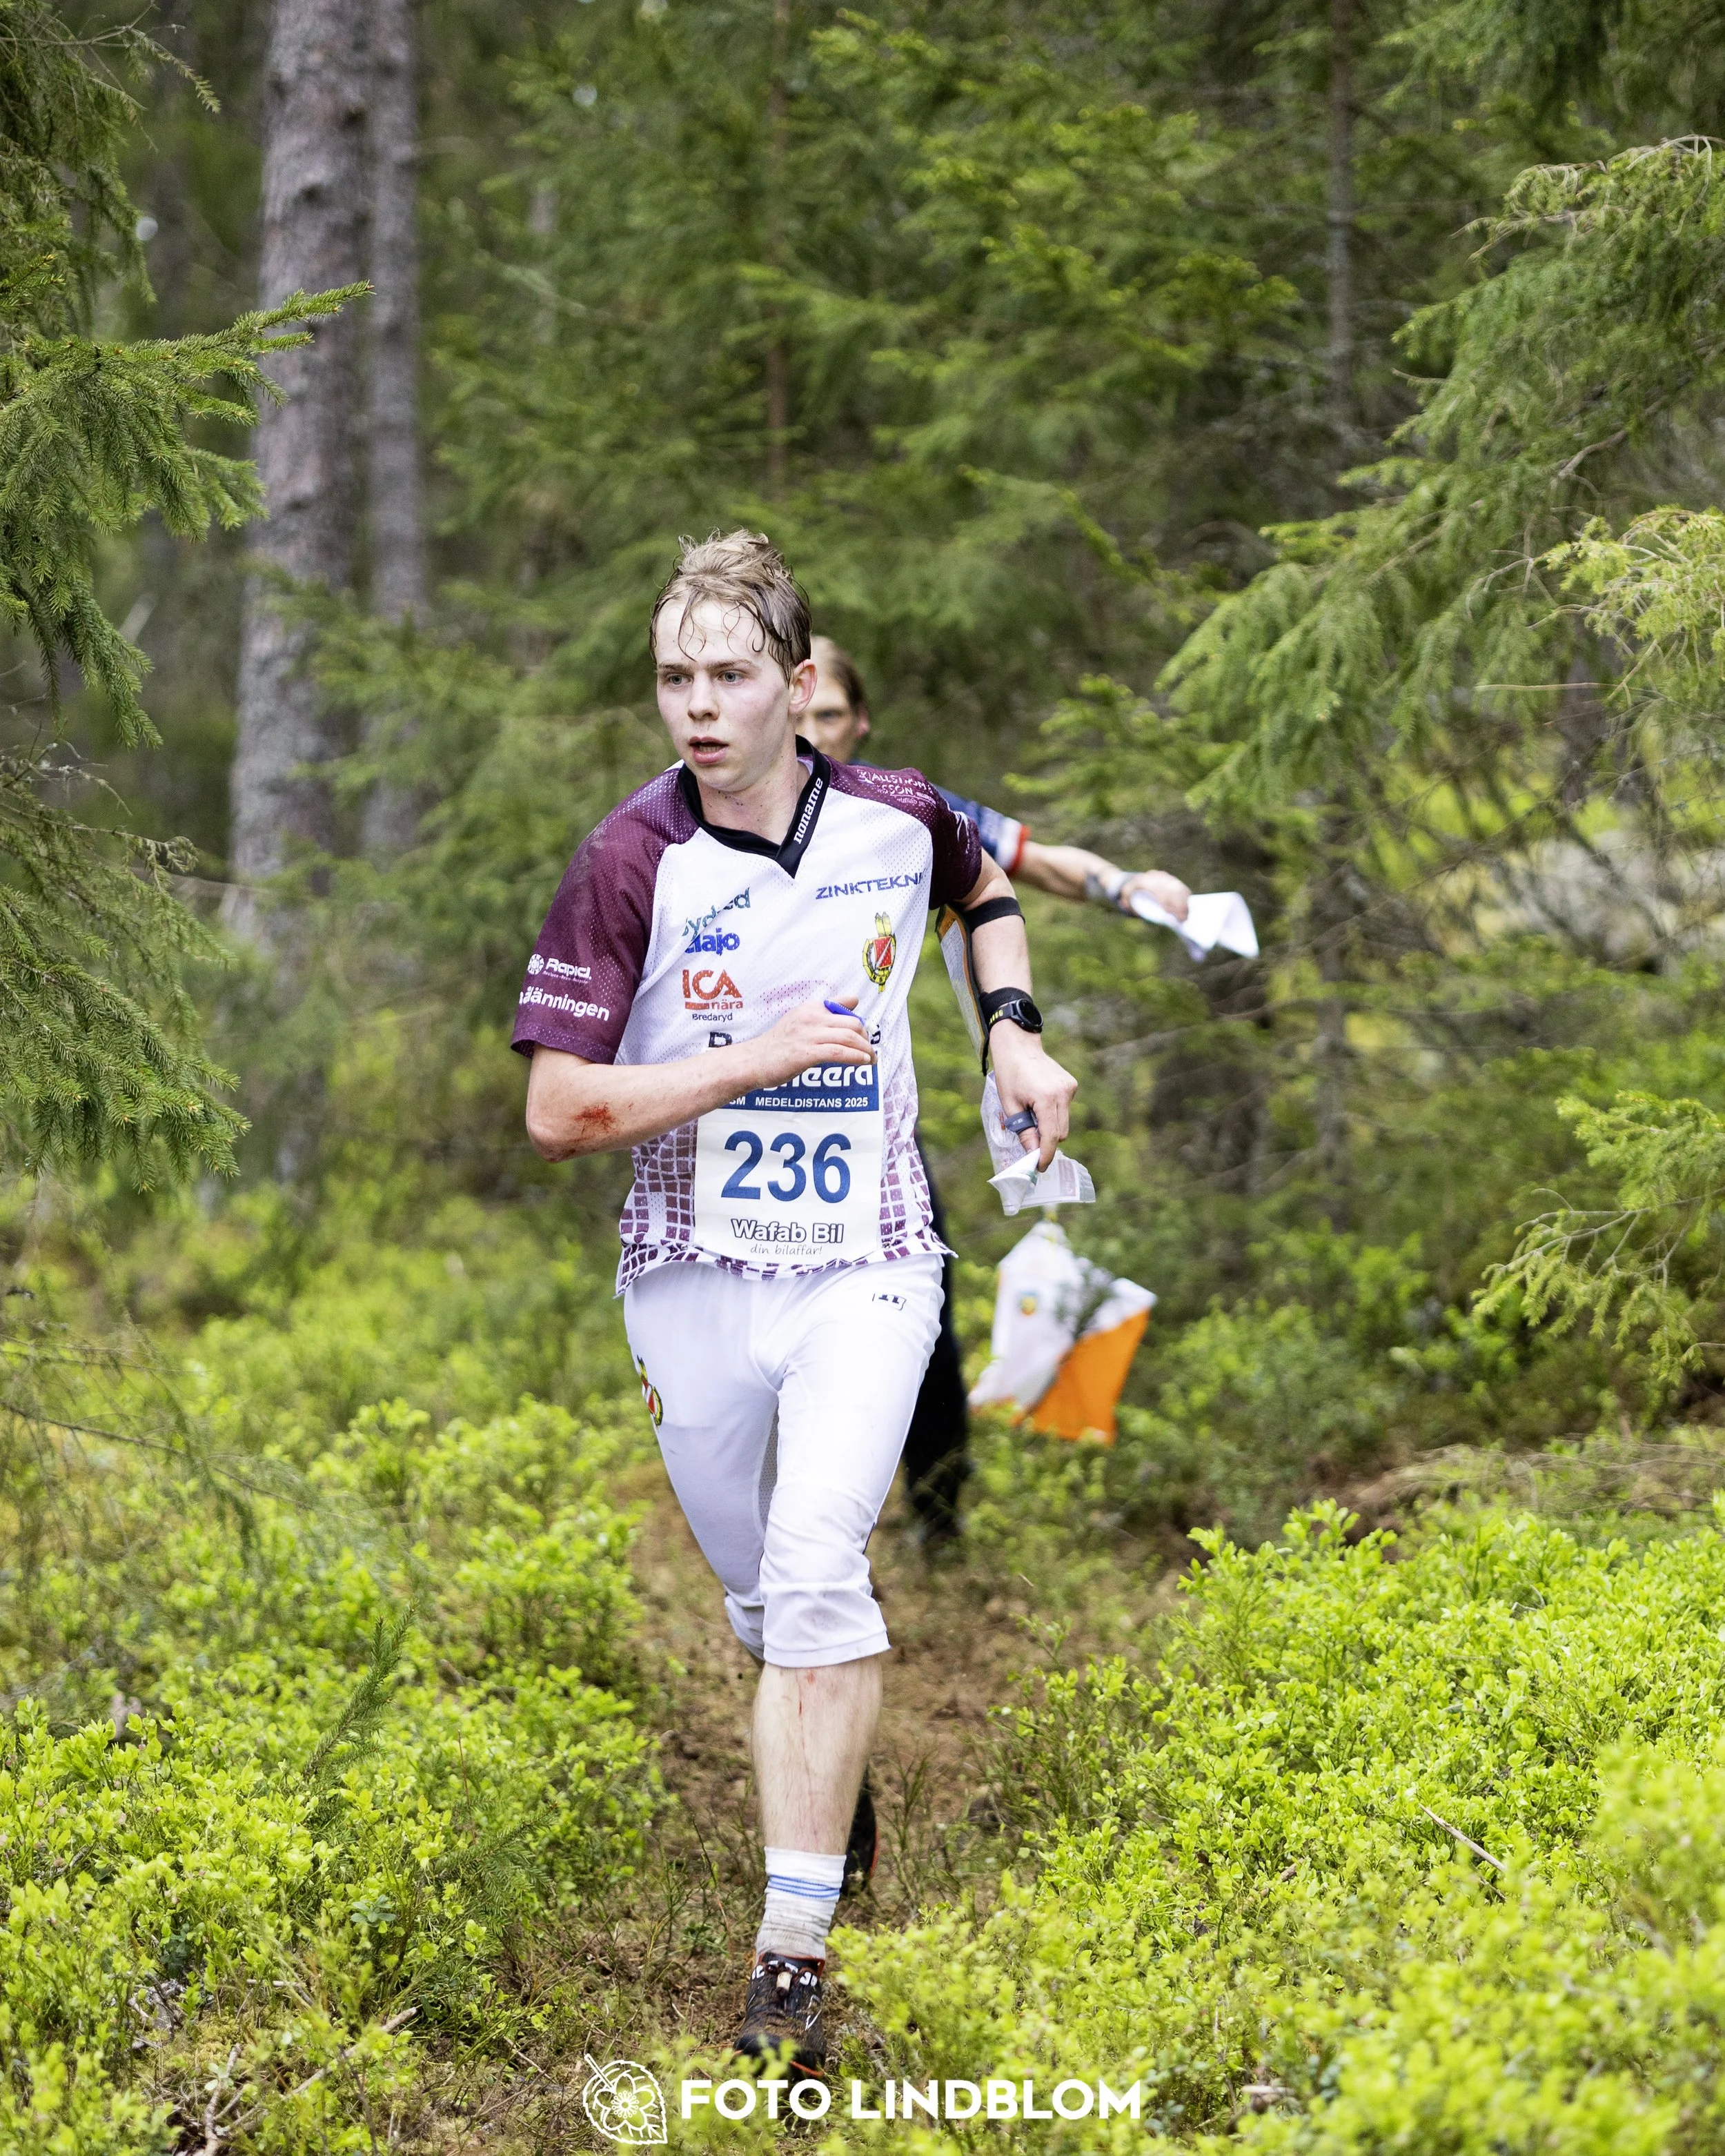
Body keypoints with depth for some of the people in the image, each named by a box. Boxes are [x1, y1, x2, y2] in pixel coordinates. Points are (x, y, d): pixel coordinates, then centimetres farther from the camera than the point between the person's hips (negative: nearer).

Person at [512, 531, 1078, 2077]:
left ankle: (796, 1945, -16)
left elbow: (987, 882, 24)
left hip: (864, 1266, 0)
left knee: (814, 1575, -19)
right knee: (758, 1594, 12)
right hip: (694, 1274, 1)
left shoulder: (899, 820, -2)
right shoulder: (629, 863, -11)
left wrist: (1015, 1031, 9)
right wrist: (758, 1057, -18)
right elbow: (558, 1111, -12)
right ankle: (825, 1796, 44)